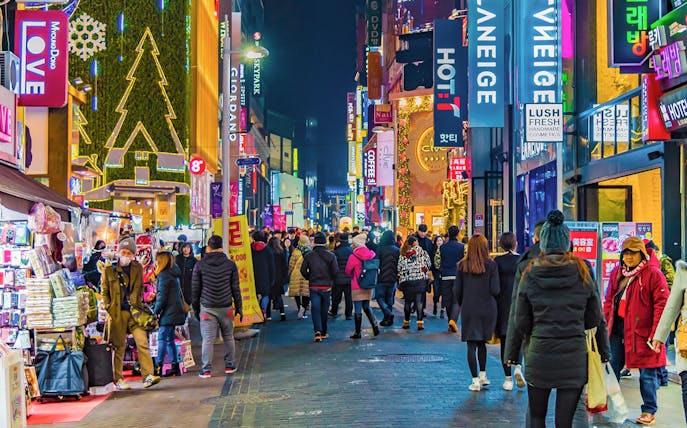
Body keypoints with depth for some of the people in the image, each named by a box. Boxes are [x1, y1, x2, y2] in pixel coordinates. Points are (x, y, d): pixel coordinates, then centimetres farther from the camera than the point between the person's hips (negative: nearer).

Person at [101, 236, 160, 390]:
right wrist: (108, 310, -2)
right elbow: (105, 292, 6)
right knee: (118, 347, 3)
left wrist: (138, 305, 9)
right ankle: (118, 380, 12)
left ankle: (148, 376, -9)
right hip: (117, 312, -2)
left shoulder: (137, 268, 11)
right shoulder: (109, 269, 2)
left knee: (142, 342, -9)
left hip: (134, 311, 2)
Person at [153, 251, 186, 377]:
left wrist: (156, 312, -9)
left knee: (162, 339, -7)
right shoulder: (174, 274, 15)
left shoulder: (164, 275, -12)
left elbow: (162, 296, -15)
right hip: (175, 311, 9)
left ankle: (158, 367, -7)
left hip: (168, 312, -9)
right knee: (169, 339, 13)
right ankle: (175, 366, 13)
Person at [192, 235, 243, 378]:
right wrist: (239, 307, 12)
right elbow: (235, 288, 4)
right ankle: (229, 365, 20)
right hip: (226, 307, 1)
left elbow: (195, 289, 2)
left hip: (207, 308, -1)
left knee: (208, 339, -1)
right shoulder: (230, 264, 1)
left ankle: (206, 369, -2)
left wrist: (195, 308, 13)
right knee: (228, 337, 14)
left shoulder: (200, 265, -2)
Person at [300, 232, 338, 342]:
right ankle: (323, 332, 21)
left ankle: (318, 331, -20)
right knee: (324, 310, 12)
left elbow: (303, 270, -3)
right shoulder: (331, 255, -7)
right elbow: (335, 271, -9)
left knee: (315, 309, -1)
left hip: (314, 287, 0)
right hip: (327, 287, 0)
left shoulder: (309, 256, -4)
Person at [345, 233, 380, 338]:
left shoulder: (353, 257, -14)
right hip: (368, 286, 5)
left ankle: (358, 332, 8)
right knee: (366, 307, 19)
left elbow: (348, 270, -3)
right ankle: (374, 325, 3)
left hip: (357, 287, -5)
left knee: (358, 310, 2)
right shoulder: (370, 254, -1)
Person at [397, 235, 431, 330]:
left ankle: (406, 322, 18)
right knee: (419, 301, 0)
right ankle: (420, 322, -5)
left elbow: (399, 268, 5)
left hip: (406, 281, 2)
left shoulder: (403, 254, 4)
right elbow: (428, 264, 1)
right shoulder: (421, 251, -2)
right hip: (420, 279, -2)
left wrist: (400, 280, 16)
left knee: (407, 302, 12)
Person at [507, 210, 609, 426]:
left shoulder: (530, 276, -3)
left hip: (539, 357, 0)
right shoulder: (582, 274, -2)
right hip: (575, 359, 0)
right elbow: (596, 320, 5)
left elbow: (520, 323, 2)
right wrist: (604, 352, 19)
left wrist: (512, 354, 15)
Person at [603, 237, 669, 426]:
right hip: (617, 329, 6)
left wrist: (656, 334, -16)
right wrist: (605, 325, 8)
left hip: (642, 331, -6)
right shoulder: (616, 273, 11)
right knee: (611, 368, 13)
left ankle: (649, 411, 15)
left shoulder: (653, 274, -9)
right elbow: (609, 301, 16)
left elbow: (661, 305, -12)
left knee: (647, 373, 3)